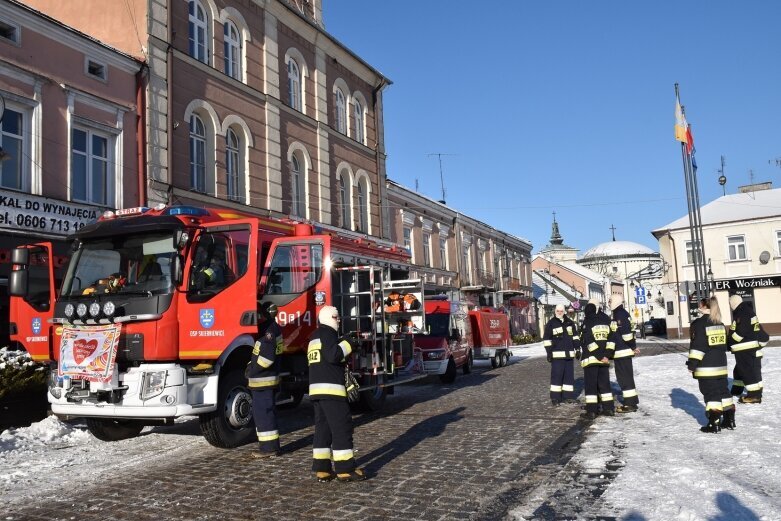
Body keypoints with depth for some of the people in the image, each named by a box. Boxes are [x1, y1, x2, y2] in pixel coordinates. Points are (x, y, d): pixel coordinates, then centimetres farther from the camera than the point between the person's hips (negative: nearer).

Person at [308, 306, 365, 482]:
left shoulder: (315, 336, 23)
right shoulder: (327, 333, -7)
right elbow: (333, 355, -22)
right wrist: (347, 344, -8)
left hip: (316, 389, 10)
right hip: (331, 388, -10)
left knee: (322, 428, 9)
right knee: (341, 426, -6)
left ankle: (322, 469, 10)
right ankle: (345, 469, -5)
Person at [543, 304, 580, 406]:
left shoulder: (569, 322, 11)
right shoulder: (551, 323, -2)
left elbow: (575, 336, 17)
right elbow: (547, 339, -4)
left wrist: (577, 349, 10)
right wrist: (549, 353, -9)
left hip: (569, 354, 5)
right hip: (557, 354, -5)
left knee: (569, 374, 9)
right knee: (557, 375, -6)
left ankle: (568, 396, 18)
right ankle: (555, 398, -1)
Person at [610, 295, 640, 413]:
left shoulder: (622, 314, -15)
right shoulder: (617, 315, 17)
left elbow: (627, 333, -21)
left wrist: (633, 347, -17)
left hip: (623, 352, -10)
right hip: (619, 352, 10)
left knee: (625, 378, -6)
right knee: (623, 377, 15)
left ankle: (630, 404, -2)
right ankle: (630, 401, 22)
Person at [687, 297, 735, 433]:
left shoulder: (699, 324, -14)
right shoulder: (720, 324, 11)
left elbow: (697, 347, -16)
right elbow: (724, 345, 18)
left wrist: (692, 364, -10)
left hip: (706, 367, -7)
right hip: (721, 365, 7)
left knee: (710, 393, -3)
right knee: (723, 390, 15)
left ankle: (714, 423, -3)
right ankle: (729, 420, 19)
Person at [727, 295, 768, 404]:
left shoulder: (742, 313, -18)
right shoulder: (746, 311, 15)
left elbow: (740, 333, -23)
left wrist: (729, 343, -11)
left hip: (747, 349, -11)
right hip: (745, 349, 11)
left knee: (749, 370, -7)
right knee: (740, 369, 21)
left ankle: (755, 395, -4)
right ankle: (736, 390, 34)